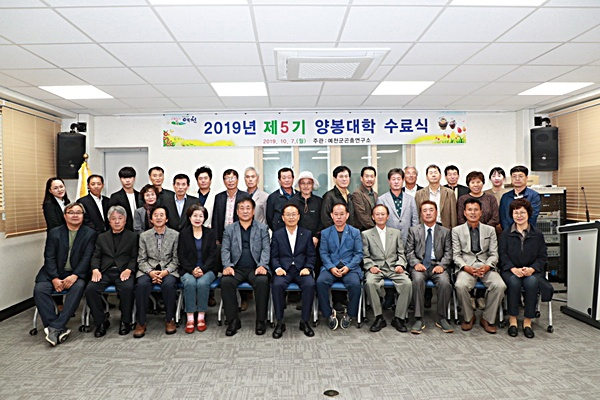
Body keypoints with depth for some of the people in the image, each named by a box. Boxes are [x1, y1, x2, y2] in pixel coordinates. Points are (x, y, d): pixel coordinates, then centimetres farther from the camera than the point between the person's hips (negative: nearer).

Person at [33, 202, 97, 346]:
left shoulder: (90, 233, 5)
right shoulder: (54, 232, 9)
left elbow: (87, 258, -4)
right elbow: (49, 258, 1)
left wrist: (74, 275, -20)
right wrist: (54, 279, -13)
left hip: (76, 273, -2)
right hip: (54, 273, 2)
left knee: (78, 287, -33)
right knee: (39, 289, -25)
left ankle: (55, 328, -30)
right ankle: (60, 329, -26)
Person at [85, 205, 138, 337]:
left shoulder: (133, 236, 14)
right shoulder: (102, 237, 22)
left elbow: (135, 257, 5)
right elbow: (96, 256, 14)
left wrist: (129, 270, -13)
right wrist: (95, 269, -6)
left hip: (123, 272, -3)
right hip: (105, 272, 3)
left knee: (128, 288, -33)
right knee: (90, 289, -25)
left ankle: (125, 321, -12)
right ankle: (101, 321, -7)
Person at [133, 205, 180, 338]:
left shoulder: (175, 235, 4)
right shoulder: (144, 236, 8)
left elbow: (176, 259, 3)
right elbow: (141, 260, 5)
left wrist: (166, 271, -14)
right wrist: (150, 272, -14)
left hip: (169, 270, -1)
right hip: (148, 270, 1)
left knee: (169, 284, -33)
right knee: (142, 284, -31)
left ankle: (169, 320, -13)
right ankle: (141, 322, -16)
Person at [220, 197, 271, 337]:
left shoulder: (262, 228, 12)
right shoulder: (229, 229, 15)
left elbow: (266, 249, 3)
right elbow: (225, 249, 6)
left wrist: (262, 265, -14)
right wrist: (227, 266, -11)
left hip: (255, 268, -1)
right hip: (236, 268, 1)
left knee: (263, 281, -33)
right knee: (225, 281, -30)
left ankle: (261, 321, -17)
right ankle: (233, 321, -16)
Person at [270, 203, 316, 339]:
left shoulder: (307, 234, 13)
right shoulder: (277, 234, 12)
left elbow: (311, 256, 9)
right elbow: (274, 256, 7)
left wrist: (307, 268, -9)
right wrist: (277, 268, -12)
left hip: (301, 269, 0)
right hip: (284, 269, 0)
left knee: (310, 284, -31)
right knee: (277, 285, -32)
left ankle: (305, 321, -14)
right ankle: (280, 322, -17)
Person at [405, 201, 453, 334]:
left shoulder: (445, 232, 16)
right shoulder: (413, 230, 13)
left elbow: (448, 253, 8)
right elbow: (409, 251, 6)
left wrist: (441, 265, -11)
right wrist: (416, 263, -13)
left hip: (437, 265, 1)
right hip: (419, 265, -1)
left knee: (445, 282, -31)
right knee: (418, 279, -34)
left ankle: (441, 318, -12)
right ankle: (419, 319, -26)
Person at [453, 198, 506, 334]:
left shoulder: (490, 230, 15)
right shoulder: (457, 231, 10)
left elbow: (494, 254, 9)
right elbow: (456, 255, 4)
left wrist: (487, 267, -12)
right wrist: (466, 267, -15)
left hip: (486, 266, 2)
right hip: (466, 266, -1)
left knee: (500, 286, -28)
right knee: (460, 286, -32)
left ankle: (487, 319, -6)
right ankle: (468, 317, -5)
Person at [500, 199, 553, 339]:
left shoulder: (537, 234, 10)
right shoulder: (506, 234, 9)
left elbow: (543, 256, 6)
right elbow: (503, 255, 1)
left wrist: (532, 269, -13)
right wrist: (514, 269, -16)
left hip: (532, 271, 1)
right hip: (511, 271, 0)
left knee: (531, 282, -32)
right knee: (514, 282, -33)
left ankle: (528, 321, -18)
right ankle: (512, 319, -19)